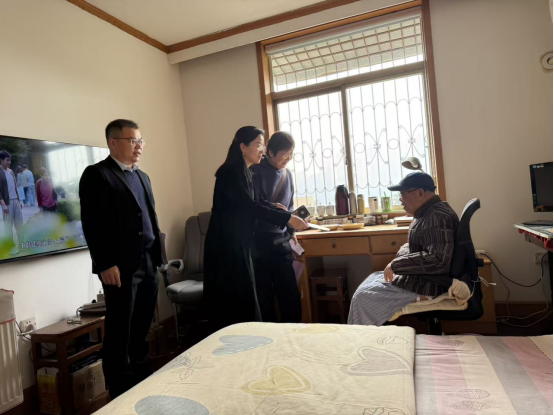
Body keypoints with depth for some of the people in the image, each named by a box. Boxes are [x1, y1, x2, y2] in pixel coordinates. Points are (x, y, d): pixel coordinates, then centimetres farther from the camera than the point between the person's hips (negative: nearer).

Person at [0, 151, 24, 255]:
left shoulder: (11, 171, 11)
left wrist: (19, 200, 13)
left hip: (16, 201, 6)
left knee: (19, 223, 11)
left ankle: (22, 243, 20)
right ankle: (11, 246, 8)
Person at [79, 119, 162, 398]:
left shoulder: (142, 177, 18)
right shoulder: (97, 174, -6)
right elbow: (92, 223, -13)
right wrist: (106, 264, -18)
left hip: (149, 264, 7)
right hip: (122, 266, -7)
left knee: (142, 330, 15)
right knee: (120, 333, 4)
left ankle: (144, 384, 29)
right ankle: (121, 395, 19)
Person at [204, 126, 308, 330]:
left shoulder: (244, 173, 13)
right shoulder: (230, 172, -16)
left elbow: (256, 203, 12)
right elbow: (249, 206, -22)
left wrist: (289, 215, 2)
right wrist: (287, 219, -20)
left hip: (238, 244, 9)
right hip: (225, 245, -9)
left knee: (243, 299, 13)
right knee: (236, 300, -2)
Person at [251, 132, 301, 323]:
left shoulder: (287, 174, 13)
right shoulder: (256, 172, -10)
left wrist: (291, 231, 12)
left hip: (281, 240, 6)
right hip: (260, 242, -6)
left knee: (290, 292, 10)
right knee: (264, 294, 3)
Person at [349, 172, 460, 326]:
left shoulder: (437, 217, -23)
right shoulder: (429, 212, 8)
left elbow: (438, 260, -32)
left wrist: (396, 265, -25)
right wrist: (403, 252, 2)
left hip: (428, 285, -10)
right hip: (420, 277, 10)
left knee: (363, 296, -9)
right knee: (373, 280, 13)